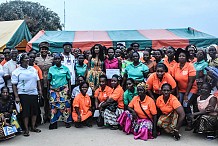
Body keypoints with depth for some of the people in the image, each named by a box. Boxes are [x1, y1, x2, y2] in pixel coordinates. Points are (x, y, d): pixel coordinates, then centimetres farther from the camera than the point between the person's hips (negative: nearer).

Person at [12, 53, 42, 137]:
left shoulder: (33, 69, 11)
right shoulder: (16, 71, -2)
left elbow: (38, 80, 16)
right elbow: (14, 85, -5)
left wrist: (40, 90, 7)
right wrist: (16, 96, -11)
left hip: (34, 93, 5)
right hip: (23, 94, -4)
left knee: (35, 111, 9)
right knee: (25, 112, -2)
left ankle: (33, 127, 23)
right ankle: (26, 129, 8)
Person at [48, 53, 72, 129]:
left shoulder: (66, 68, 4)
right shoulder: (51, 69, 7)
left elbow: (69, 80, 5)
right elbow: (49, 80, 11)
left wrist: (69, 90, -2)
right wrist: (48, 91, 7)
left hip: (64, 89, -1)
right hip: (54, 90, 1)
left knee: (65, 105, -2)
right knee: (54, 106, -2)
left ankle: (67, 121, 8)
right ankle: (54, 123, 6)